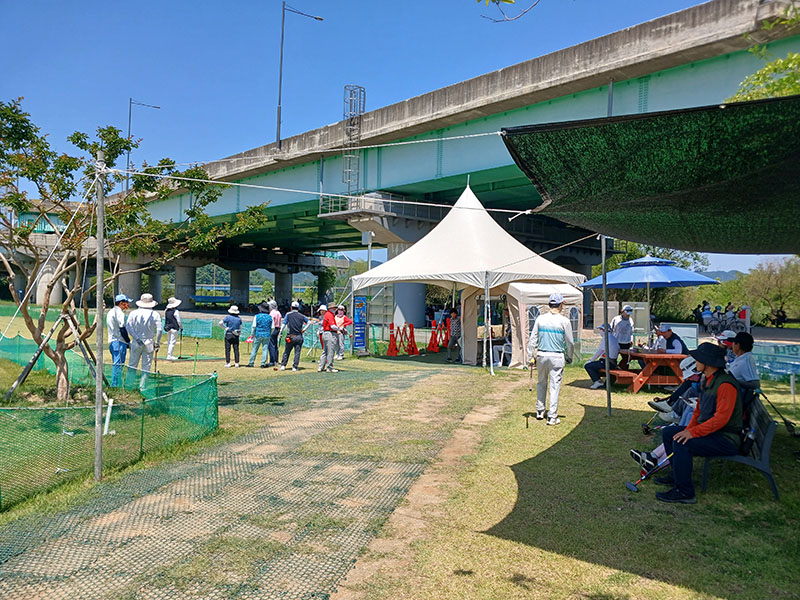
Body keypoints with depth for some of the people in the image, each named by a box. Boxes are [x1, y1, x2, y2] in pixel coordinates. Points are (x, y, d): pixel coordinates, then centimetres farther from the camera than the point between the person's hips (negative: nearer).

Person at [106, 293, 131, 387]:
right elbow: (122, 329, -16)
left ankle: (114, 385, 18)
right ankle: (115, 385, -10)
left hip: (111, 341, 10)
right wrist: (129, 342, -9)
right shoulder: (119, 312, -11)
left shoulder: (111, 312, 19)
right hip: (119, 341, -10)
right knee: (119, 363, -9)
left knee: (115, 364, 14)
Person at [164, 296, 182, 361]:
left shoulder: (166, 311, 5)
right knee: (172, 342, -3)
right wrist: (181, 327, 2)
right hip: (174, 328, -7)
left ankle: (170, 355, 21)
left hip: (167, 327, 7)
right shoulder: (176, 311, -15)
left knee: (169, 341, 15)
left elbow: (165, 319, 12)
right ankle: (169, 355, -4)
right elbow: (178, 321, -13)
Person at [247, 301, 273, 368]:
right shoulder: (270, 317, 1)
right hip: (267, 336, 1)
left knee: (254, 349, 7)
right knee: (265, 349, 5)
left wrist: (253, 335, 6)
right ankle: (263, 364, 3)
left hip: (258, 335, -1)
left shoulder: (257, 316, -4)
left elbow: (254, 327, -4)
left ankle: (251, 363, 11)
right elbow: (272, 328, 2)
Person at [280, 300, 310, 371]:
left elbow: (284, 324, -2)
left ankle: (283, 365, 8)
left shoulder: (288, 314, 2)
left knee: (286, 352, 9)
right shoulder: (301, 316, 6)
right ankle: (295, 367, 1)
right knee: (297, 352, 4)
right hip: (299, 337, 1)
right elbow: (309, 322, 8)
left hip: (290, 337, -1)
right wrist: (304, 329, 12)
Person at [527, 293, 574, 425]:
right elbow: (569, 342, -1)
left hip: (541, 355, 3)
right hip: (557, 356, -3)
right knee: (555, 386, 2)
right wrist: (569, 357, 13)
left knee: (541, 383, 18)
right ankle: (552, 417, 3)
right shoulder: (564, 321, -6)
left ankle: (540, 411, 25)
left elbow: (533, 339, 2)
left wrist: (531, 356, 7)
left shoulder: (540, 318, 1)